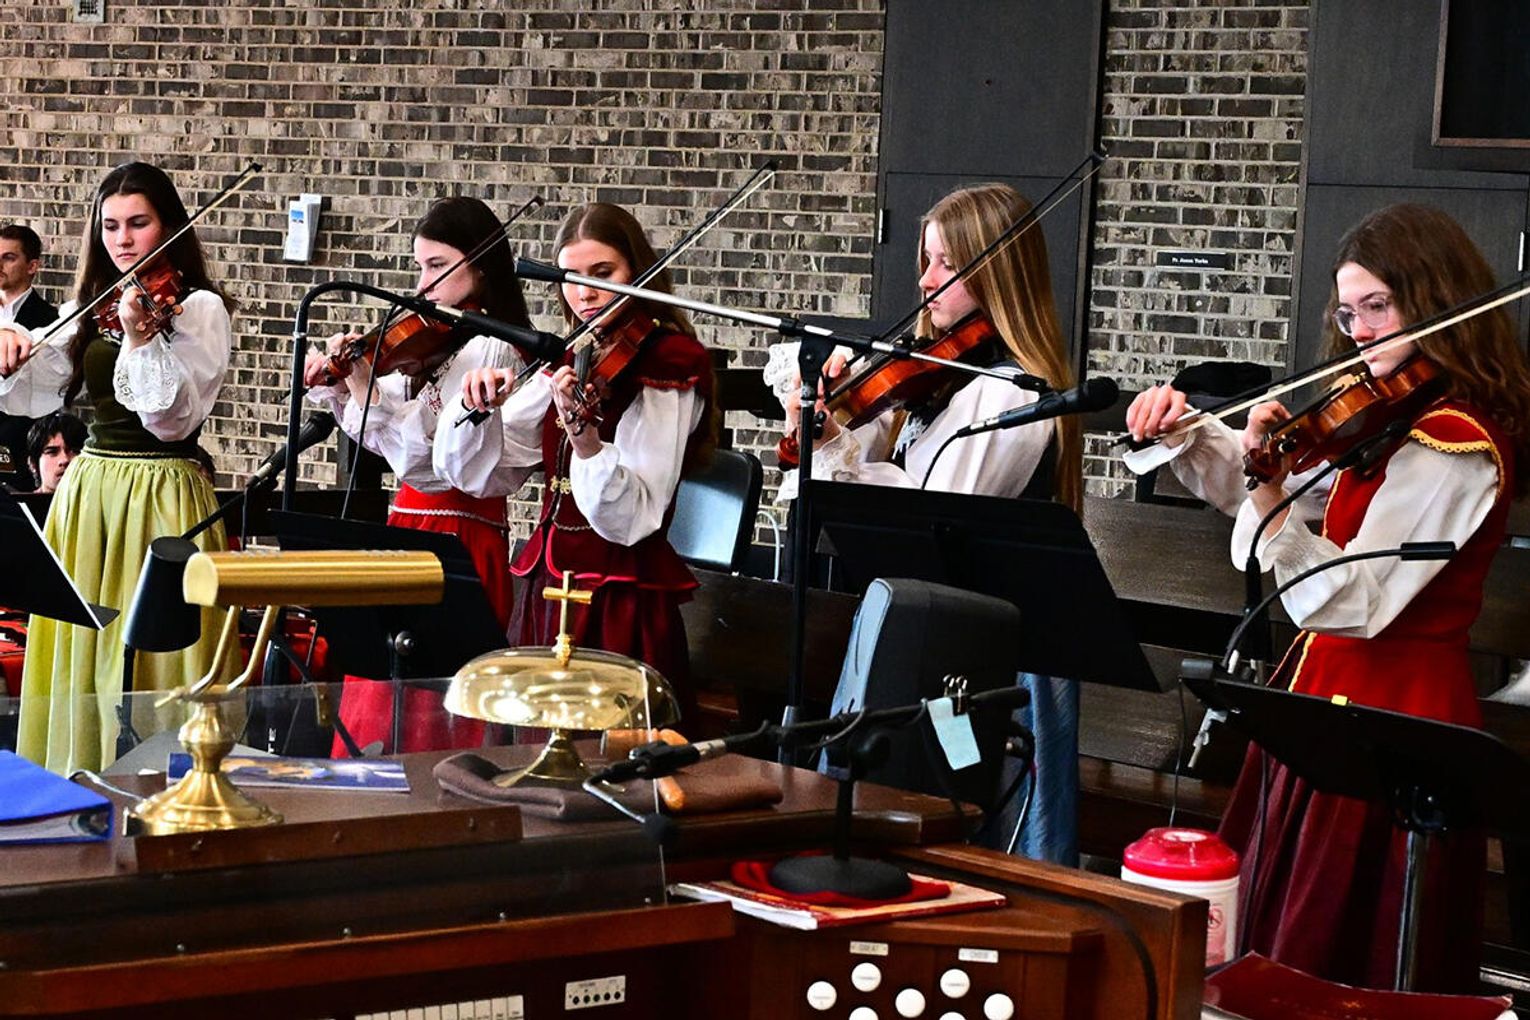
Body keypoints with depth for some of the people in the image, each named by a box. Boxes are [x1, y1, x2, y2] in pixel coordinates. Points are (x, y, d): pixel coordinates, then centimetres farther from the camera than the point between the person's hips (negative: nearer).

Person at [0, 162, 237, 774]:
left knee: (151, 655, -6)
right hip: (89, 491, 6)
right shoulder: (90, 310, 14)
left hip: (161, 494, -6)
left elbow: (172, 418, -15)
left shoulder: (199, 309, -5)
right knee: (82, 654, 7)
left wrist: (139, 335, -27)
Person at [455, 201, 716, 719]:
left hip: (619, 604, -6)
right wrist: (481, 409, -7)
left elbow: (631, 519, -20)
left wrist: (583, 433, -35)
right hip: (546, 591, 7)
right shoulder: (569, 363, 12)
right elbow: (479, 471, 12)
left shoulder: (666, 367, -8)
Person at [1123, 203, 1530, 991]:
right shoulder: (1387, 421, 10)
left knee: (1326, 962, 0)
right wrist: (1185, 436, 1)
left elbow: (1354, 607, -27)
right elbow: (1264, 488, 18)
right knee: (1274, 939, 16)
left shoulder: (1451, 446, -20)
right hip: (1338, 696, 10)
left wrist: (1269, 497, -35)